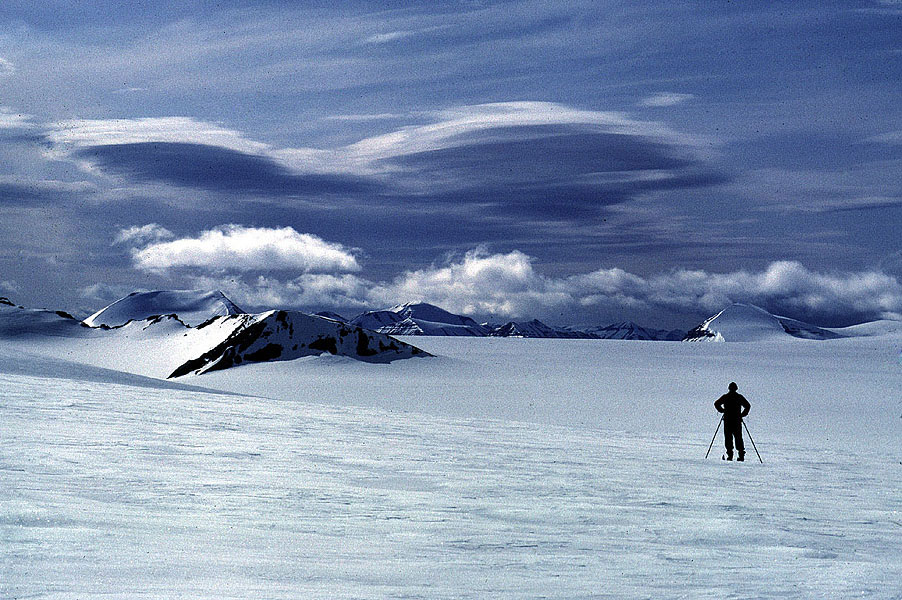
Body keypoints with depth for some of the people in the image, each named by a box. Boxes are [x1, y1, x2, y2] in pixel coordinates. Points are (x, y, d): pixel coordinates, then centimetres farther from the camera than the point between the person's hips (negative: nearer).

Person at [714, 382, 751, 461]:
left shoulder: (725, 397, 3)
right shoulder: (740, 397, 5)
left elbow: (716, 404, 1)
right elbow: (748, 406, 2)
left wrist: (722, 410, 15)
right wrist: (742, 414, 10)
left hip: (727, 420, -1)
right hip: (737, 420, 1)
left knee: (728, 438, 2)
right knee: (738, 437, 6)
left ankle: (730, 454, -7)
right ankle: (741, 454, -2)